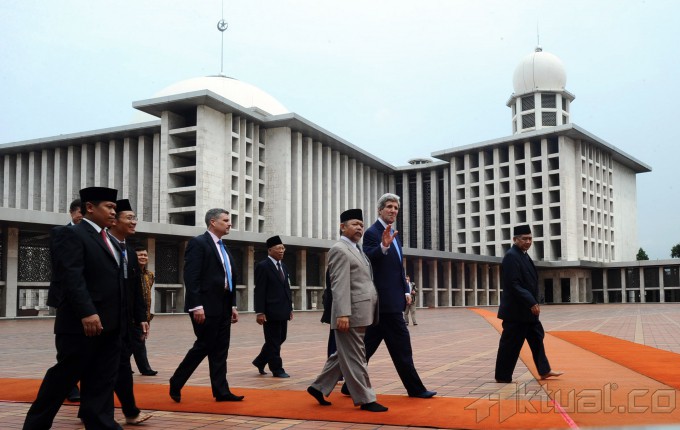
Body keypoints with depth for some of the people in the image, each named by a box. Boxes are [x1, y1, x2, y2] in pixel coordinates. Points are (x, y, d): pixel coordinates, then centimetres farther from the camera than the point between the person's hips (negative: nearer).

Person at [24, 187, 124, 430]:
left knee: (103, 380, 6)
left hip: (109, 323, 8)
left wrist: (118, 318, 15)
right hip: (82, 323, -8)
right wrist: (87, 312, -27)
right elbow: (71, 278, -19)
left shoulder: (107, 239, 19)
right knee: (64, 377, 2)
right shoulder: (72, 235, -8)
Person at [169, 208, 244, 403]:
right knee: (203, 346, -3)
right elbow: (191, 277, -17)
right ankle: (176, 383, 14)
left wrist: (233, 305, 13)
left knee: (220, 350, 7)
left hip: (223, 307, 8)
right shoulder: (198, 243, -8)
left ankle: (221, 391, 10)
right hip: (206, 306, -8)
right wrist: (197, 306, -23)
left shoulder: (224, 248, 18)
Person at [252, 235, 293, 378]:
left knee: (280, 339, 13)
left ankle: (260, 361, 28)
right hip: (271, 311, -8)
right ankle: (277, 369, 11)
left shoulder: (284, 267, 16)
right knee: (273, 341, 2)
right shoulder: (263, 266, -9)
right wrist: (259, 312, -17)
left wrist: (290, 308, 14)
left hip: (282, 311, 8)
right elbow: (259, 291, -13)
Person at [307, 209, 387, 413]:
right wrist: (343, 314, -24)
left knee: (344, 355, 15)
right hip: (350, 314, -10)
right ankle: (365, 399, 5)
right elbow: (340, 285, -18)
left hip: (360, 314, 10)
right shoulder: (340, 250, -10)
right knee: (354, 358, -1)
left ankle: (319, 387, 24)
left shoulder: (357, 250, 21)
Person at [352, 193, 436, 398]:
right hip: (385, 301, -9)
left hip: (391, 301, 9)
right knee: (401, 346, -2)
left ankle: (351, 386, 18)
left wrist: (406, 290, 13)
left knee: (368, 345, 12)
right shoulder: (373, 233, -11)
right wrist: (383, 246, -41)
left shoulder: (392, 234, 19)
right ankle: (415, 388, 8)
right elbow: (368, 261, -24)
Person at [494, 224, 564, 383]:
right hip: (515, 311, -10)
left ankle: (544, 371, 27)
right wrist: (532, 303, -24)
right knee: (510, 344, -2)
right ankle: (502, 377, 8)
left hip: (527, 310, 10)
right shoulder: (511, 257, -18)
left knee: (537, 338, 17)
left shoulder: (524, 256, 12)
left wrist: (534, 302, 13)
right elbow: (513, 285, -24)